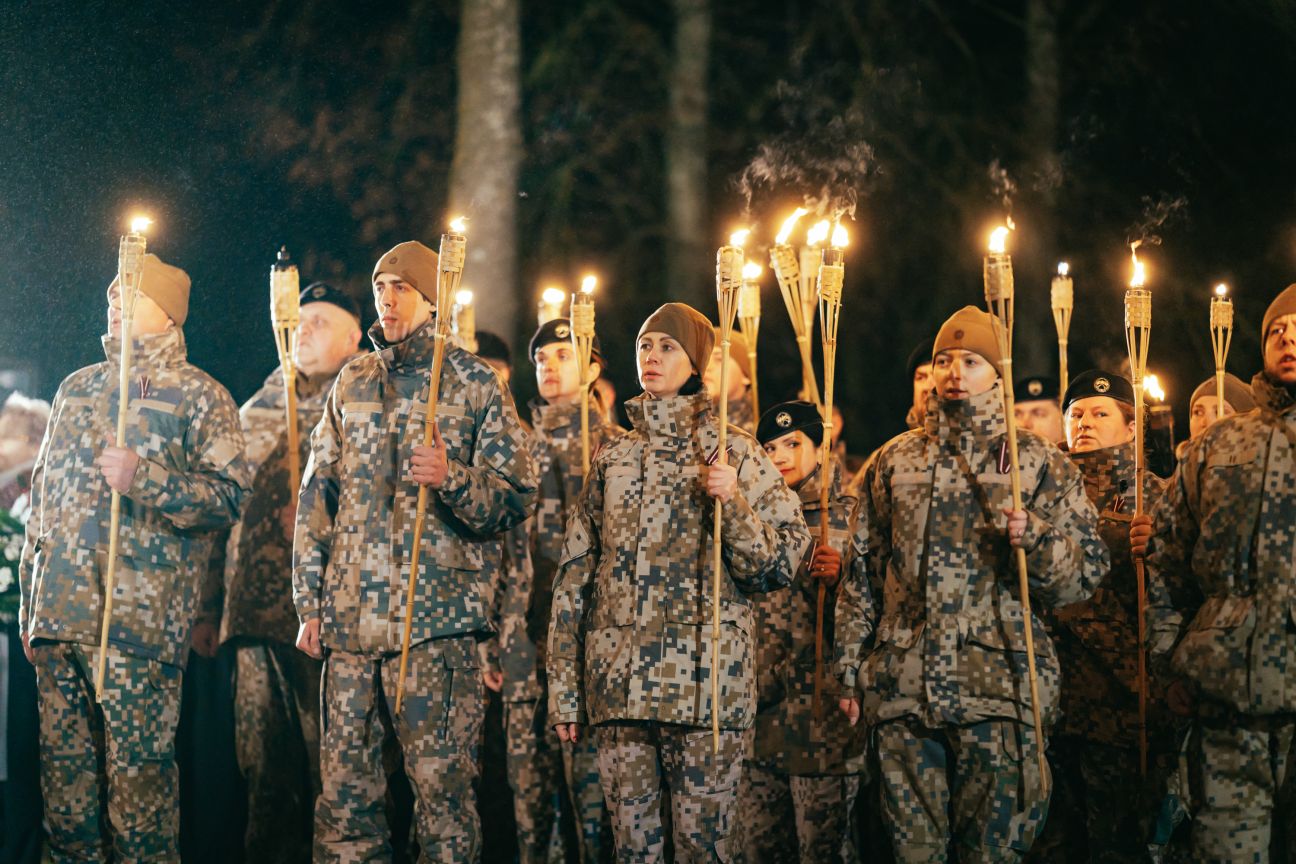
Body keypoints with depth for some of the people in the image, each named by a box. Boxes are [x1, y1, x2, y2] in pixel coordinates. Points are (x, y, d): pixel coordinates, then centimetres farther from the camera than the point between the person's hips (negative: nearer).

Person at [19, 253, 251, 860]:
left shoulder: (198, 396, 4)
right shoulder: (77, 389, 21)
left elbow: (230, 494, -7)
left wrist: (143, 479, -17)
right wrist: (29, 605, 18)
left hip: (139, 624, -6)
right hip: (59, 618, 6)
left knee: (138, 775, -8)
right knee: (63, 771, 6)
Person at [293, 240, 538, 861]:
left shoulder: (474, 384, 4)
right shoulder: (353, 383, 17)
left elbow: (516, 499, 0)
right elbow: (317, 498, 17)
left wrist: (452, 479, -19)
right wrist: (309, 604, 10)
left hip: (434, 619, -4)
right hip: (350, 617, 4)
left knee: (441, 781, -7)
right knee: (343, 783, 4)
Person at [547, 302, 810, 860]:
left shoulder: (731, 452, 6)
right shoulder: (613, 458, 15)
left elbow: (781, 563, 1)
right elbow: (574, 577, 15)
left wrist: (731, 504, -16)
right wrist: (563, 687, 9)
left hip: (703, 682, -3)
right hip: (617, 684, 3)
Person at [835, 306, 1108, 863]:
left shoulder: (1038, 462, 7)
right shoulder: (894, 462, 15)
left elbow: (1087, 572, 3)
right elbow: (861, 574, 17)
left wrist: (1035, 539, -16)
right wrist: (850, 669, 12)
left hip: (998, 690, -2)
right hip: (901, 690, 2)